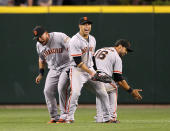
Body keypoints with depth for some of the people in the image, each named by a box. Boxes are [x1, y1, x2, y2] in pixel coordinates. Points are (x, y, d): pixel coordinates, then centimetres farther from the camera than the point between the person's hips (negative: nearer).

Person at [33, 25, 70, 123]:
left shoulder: (60, 37, -18)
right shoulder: (39, 45, 4)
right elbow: (42, 59, 22)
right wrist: (41, 73, 18)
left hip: (66, 67, -7)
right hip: (53, 70, 7)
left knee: (62, 88, -23)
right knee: (48, 91, -2)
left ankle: (64, 116, -14)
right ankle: (54, 117, 9)